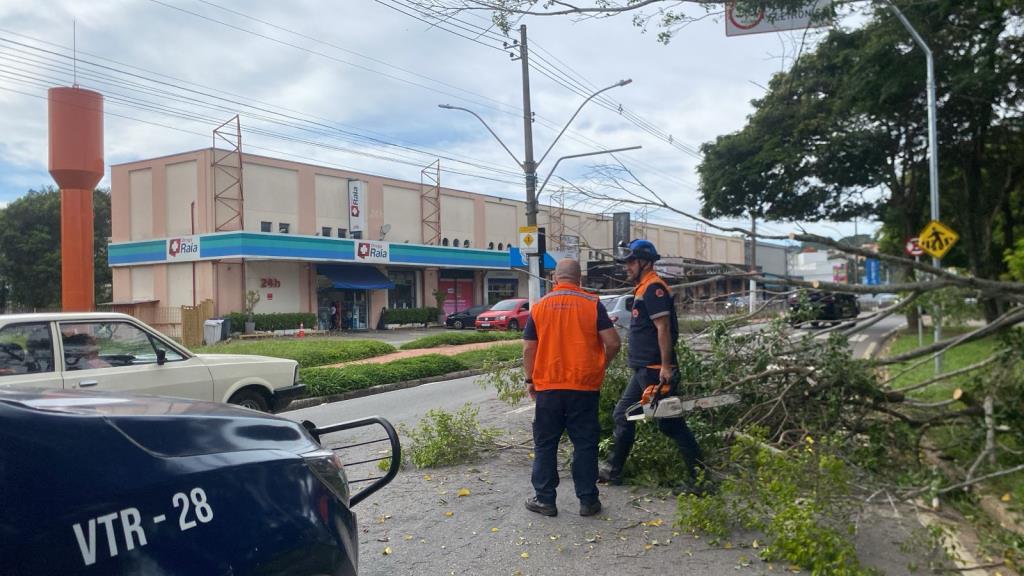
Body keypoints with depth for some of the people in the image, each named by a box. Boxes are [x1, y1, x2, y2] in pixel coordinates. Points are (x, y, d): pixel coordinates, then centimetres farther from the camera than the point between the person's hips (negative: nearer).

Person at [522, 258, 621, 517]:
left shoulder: (539, 307, 0)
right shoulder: (592, 304, -5)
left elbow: (529, 349, 1)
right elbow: (613, 343, -8)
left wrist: (530, 380, 12)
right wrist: (601, 364, 10)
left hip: (547, 386, 1)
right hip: (584, 387, -1)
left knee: (545, 445, 11)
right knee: (585, 444, 9)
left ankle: (544, 499, 16)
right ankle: (588, 500, 14)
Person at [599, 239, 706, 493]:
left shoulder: (653, 287, -14)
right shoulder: (643, 289, 17)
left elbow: (663, 327, -21)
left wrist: (666, 366, -24)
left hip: (655, 370, -10)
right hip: (643, 369, 10)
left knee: (670, 422, -5)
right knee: (623, 415, 15)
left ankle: (700, 476, 4)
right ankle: (613, 471, 24)